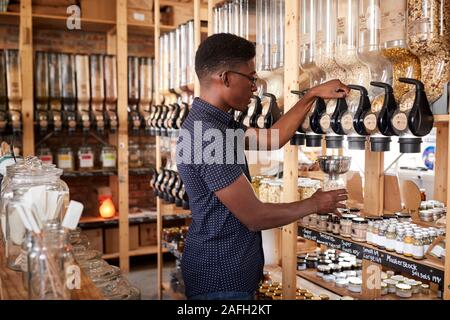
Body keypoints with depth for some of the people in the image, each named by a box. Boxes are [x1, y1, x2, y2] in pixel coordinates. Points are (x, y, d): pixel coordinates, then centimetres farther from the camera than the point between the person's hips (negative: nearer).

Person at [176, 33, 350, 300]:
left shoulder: (212, 121, 6)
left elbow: (271, 138, 15)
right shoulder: (208, 135, -26)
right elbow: (255, 217, -22)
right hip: (221, 280, -10)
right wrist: (314, 205, -8)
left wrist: (313, 95, 9)